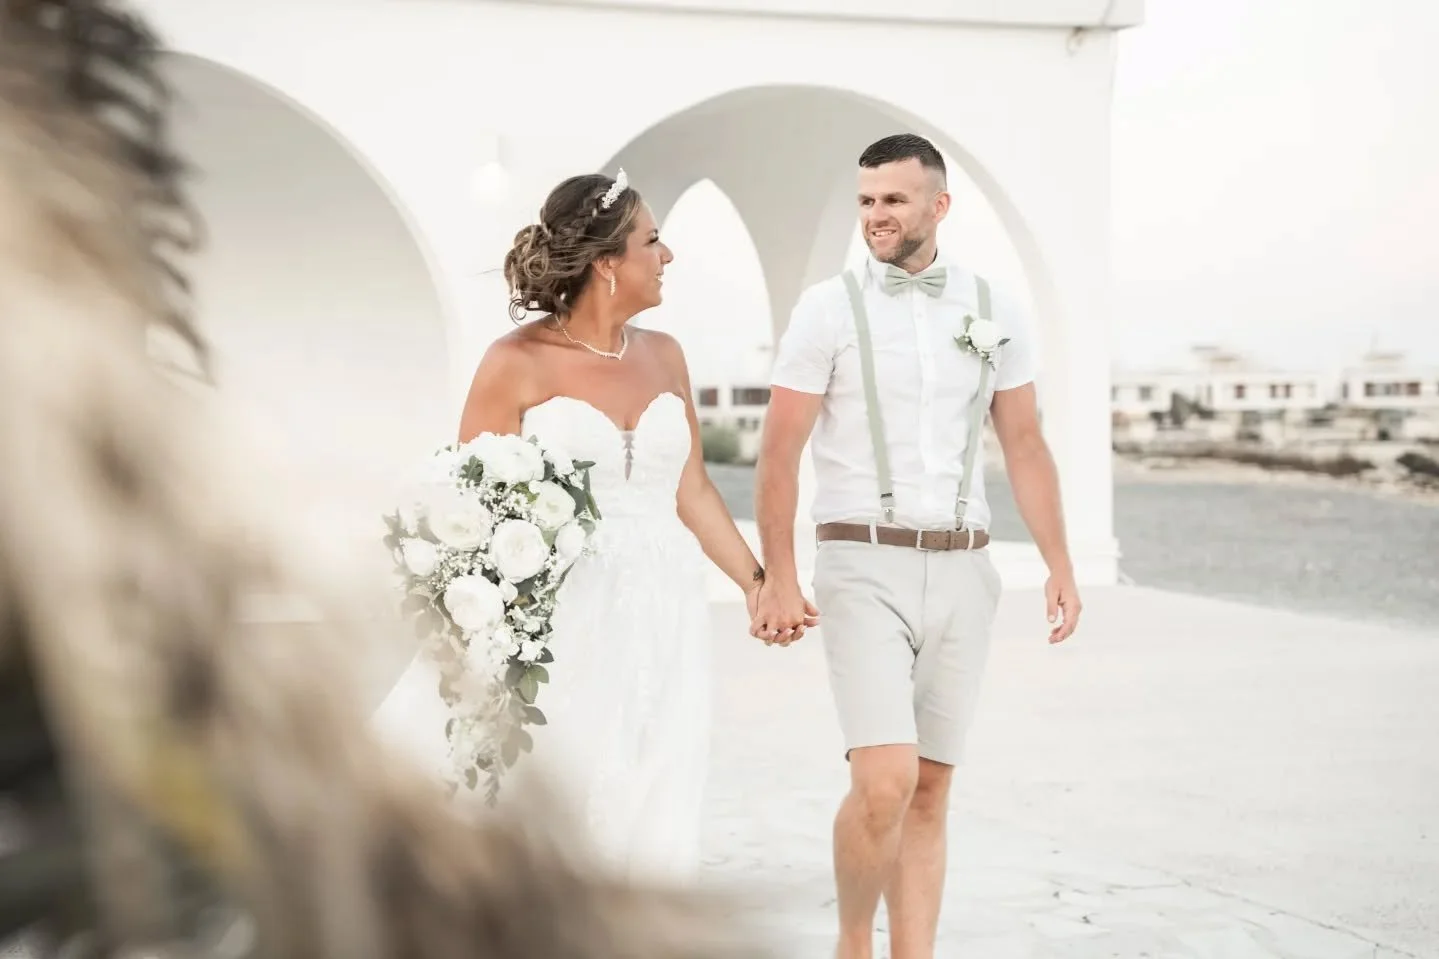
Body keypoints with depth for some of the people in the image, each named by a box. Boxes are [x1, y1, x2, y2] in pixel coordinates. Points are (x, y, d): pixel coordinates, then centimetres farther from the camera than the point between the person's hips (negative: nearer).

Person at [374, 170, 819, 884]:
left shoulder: (663, 355, 11)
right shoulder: (517, 362, -4)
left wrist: (754, 580, 9)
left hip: (662, 618, 5)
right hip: (562, 618, -5)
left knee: (643, 826, 4)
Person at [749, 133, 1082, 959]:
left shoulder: (994, 313, 7)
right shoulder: (829, 309, -3)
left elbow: (1025, 445, 9)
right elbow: (780, 452, -4)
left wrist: (1061, 567, 1)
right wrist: (779, 578, -9)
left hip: (961, 571, 4)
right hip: (865, 567, -4)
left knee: (930, 790, 7)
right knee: (885, 783, -15)